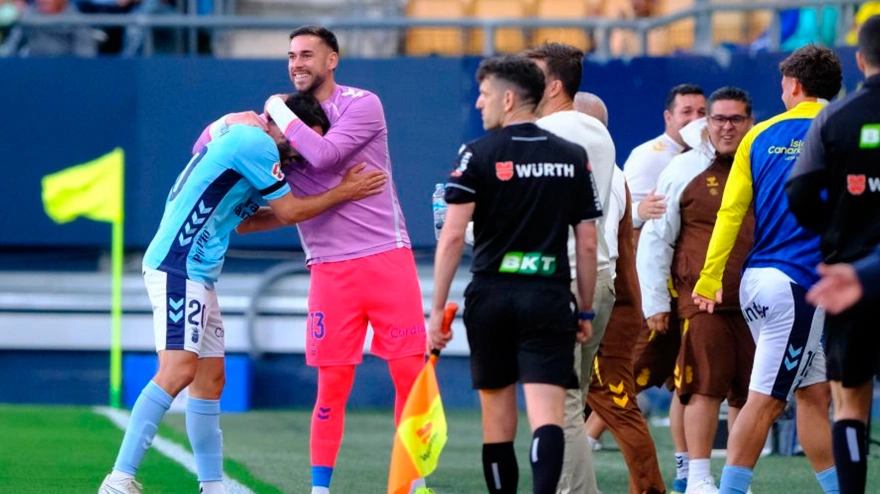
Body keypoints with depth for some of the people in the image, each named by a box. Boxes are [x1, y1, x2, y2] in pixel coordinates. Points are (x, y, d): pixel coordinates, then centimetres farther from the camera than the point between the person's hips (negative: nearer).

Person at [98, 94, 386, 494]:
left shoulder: (243, 141, 21)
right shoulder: (256, 143, -10)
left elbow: (239, 220, 32)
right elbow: (289, 212, -5)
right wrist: (343, 192, 6)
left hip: (197, 275, 11)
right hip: (177, 267, -11)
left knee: (210, 380, 10)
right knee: (178, 369, -21)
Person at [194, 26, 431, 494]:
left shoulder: (362, 105, -3)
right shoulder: (284, 120, 10)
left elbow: (323, 155, -19)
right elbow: (210, 142, 15)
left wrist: (278, 112, -7)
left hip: (386, 257, -3)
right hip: (331, 270, 3)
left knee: (411, 372, -2)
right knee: (332, 385, 0)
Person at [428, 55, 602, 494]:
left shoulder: (478, 154, -2)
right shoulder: (573, 157, 7)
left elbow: (453, 235, -7)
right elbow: (587, 244, 7)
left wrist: (437, 309, -4)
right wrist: (585, 311, 15)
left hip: (491, 294, -1)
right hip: (550, 298, 1)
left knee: (497, 420, 11)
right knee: (547, 416, -9)